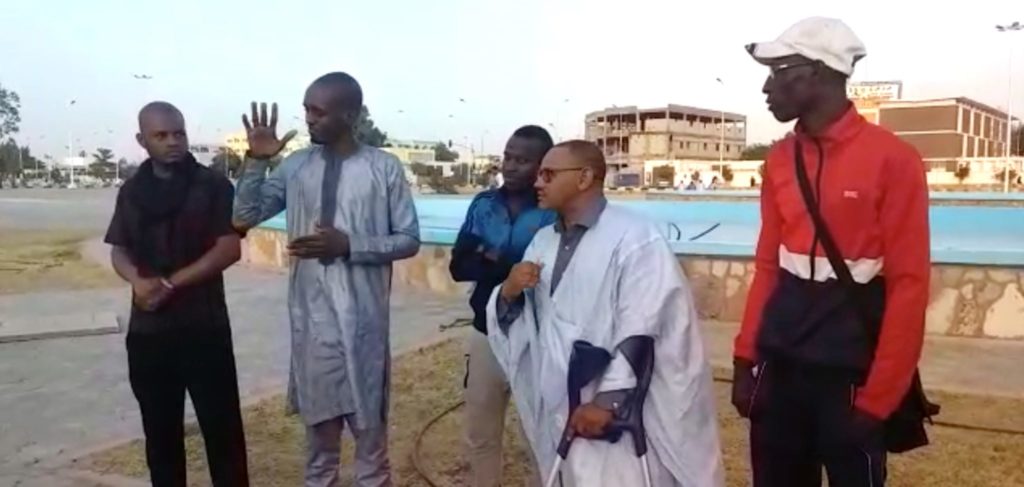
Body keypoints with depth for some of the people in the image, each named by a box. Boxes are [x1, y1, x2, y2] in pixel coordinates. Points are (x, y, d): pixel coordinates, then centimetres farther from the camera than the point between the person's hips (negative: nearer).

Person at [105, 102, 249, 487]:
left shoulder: (212, 185, -3)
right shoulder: (132, 191, 11)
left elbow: (229, 249, -10)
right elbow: (118, 251, 12)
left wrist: (171, 284, -13)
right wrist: (138, 281, -10)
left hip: (204, 327, -4)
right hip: (148, 329, 4)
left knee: (221, 425, 0)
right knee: (159, 429, 12)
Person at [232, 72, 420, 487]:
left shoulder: (384, 168, -6)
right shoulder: (296, 166, 4)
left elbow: (409, 239, -5)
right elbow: (245, 216, 5)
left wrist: (349, 245, -17)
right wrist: (256, 161, -8)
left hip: (363, 317, -3)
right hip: (311, 316, 3)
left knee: (369, 420, 12)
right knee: (319, 420, 16)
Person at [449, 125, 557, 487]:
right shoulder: (483, 205, 4)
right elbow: (459, 266, -2)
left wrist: (495, 262, -15)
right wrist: (515, 267, -16)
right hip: (487, 334, 5)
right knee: (479, 434, 17)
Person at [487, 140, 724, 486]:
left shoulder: (635, 237, -11)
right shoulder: (543, 241, 10)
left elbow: (640, 332, -16)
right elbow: (522, 321, 14)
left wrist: (607, 400, -19)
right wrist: (509, 293, -6)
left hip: (621, 414, -6)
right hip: (560, 412, 6)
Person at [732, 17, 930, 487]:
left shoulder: (892, 159, -11)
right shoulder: (779, 160, 5)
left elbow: (909, 285, -11)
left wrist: (878, 396, -13)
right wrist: (746, 357, 5)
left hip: (849, 376, -5)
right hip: (779, 368, 5)